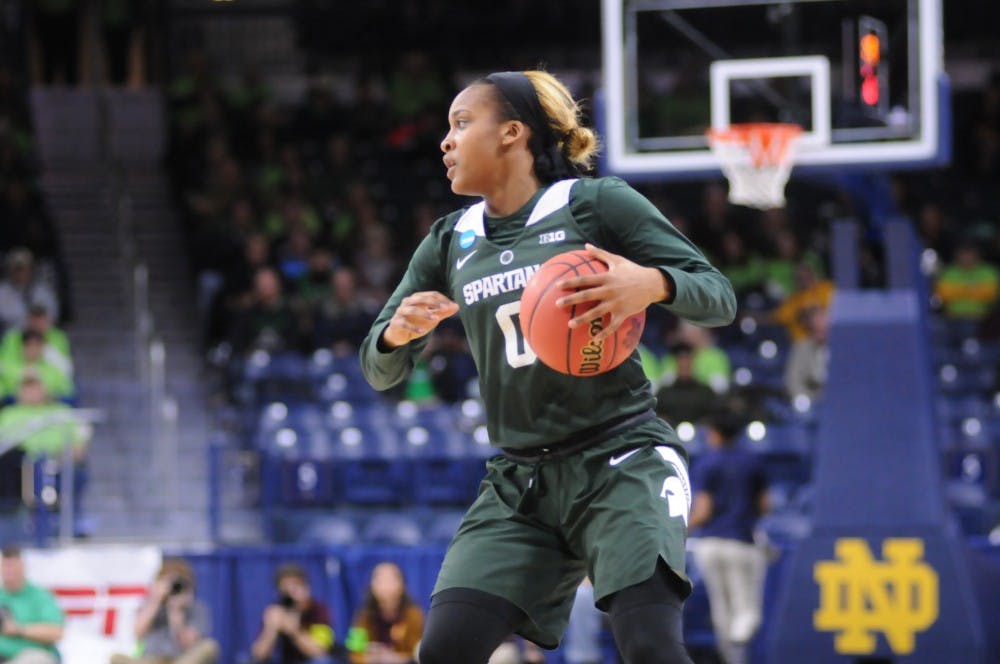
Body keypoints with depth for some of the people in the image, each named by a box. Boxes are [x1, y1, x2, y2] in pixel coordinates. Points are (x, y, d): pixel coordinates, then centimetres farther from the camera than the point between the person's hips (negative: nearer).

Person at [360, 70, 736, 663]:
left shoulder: (598, 204, -3)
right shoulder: (450, 244, 11)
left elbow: (719, 298, -4)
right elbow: (381, 370, 14)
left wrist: (654, 283, -26)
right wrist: (398, 331, -10)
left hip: (621, 460, -5)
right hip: (520, 481, 5)